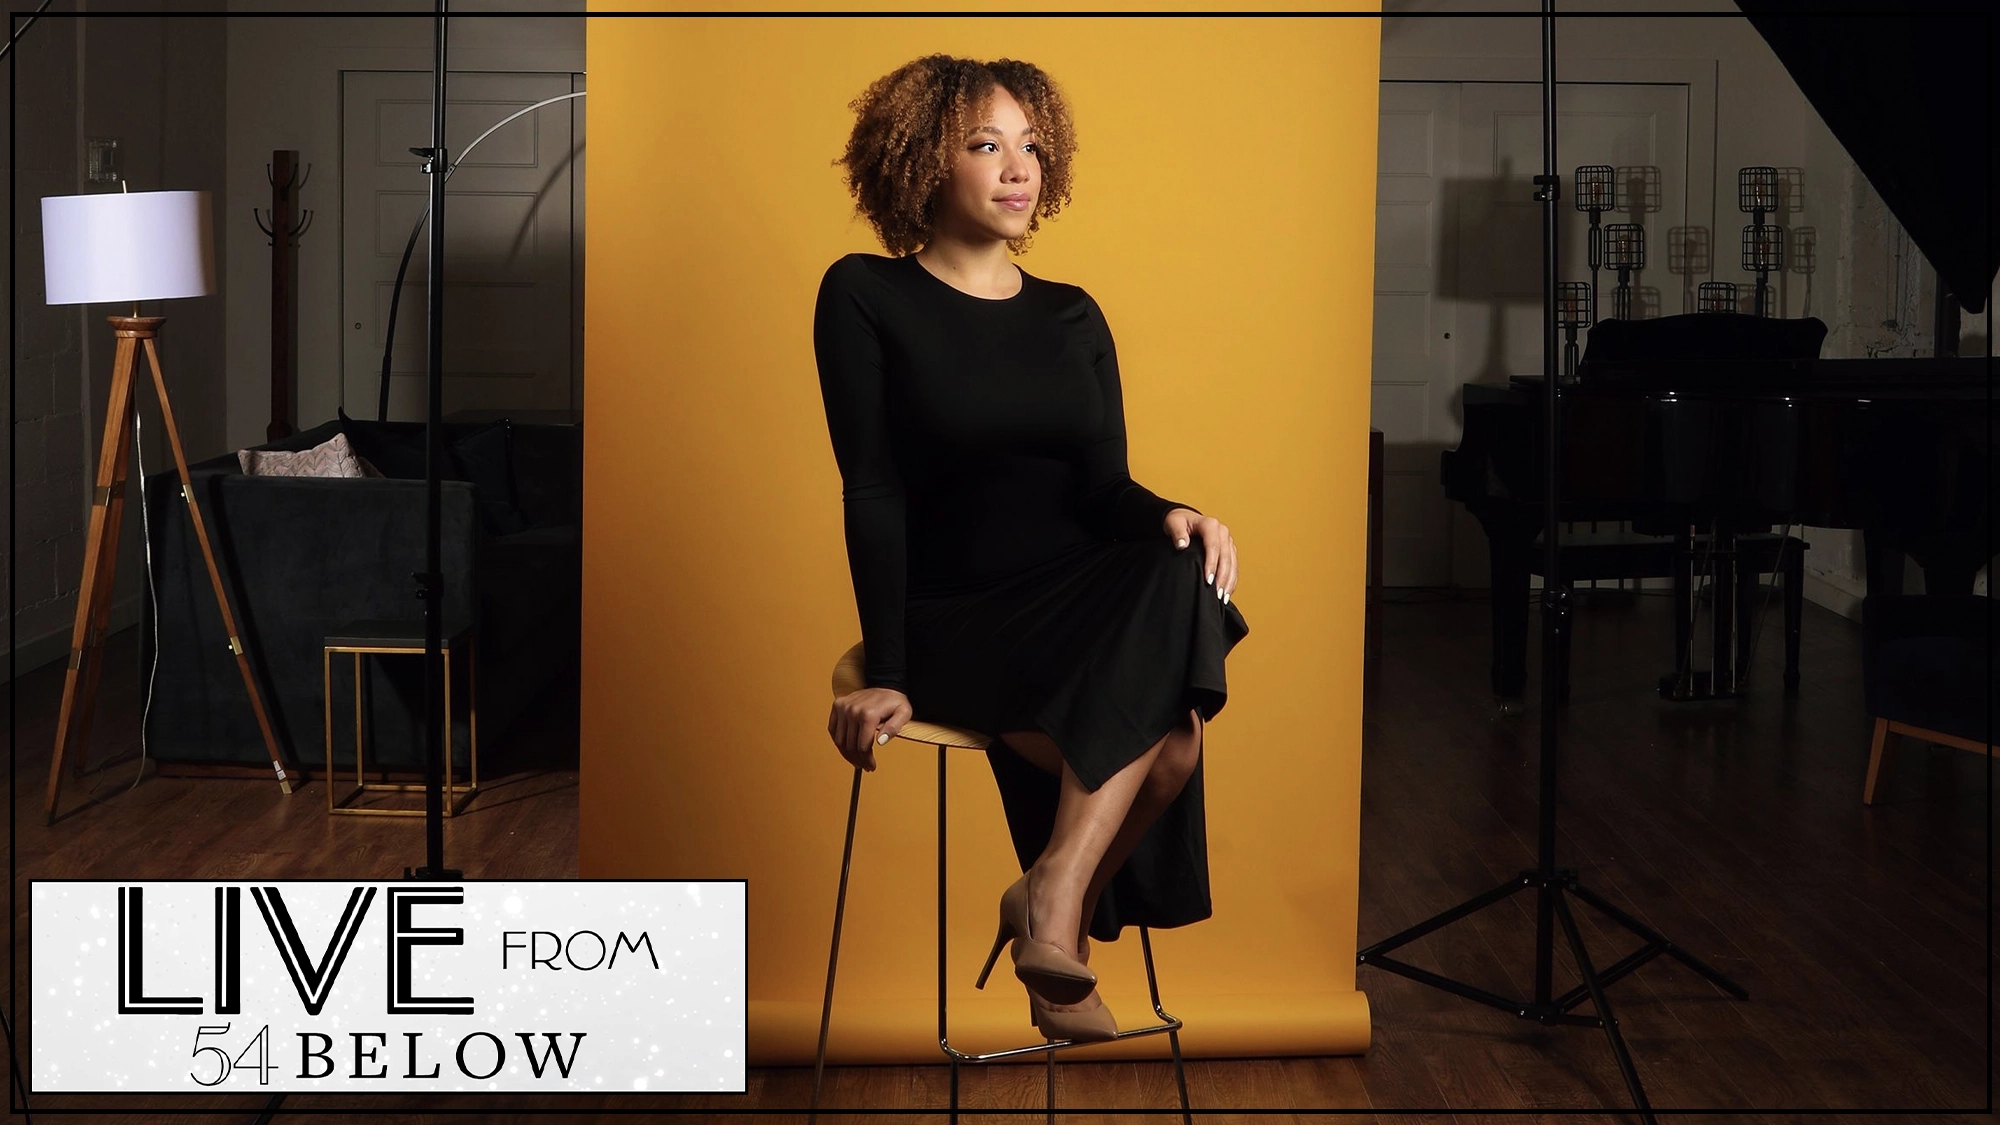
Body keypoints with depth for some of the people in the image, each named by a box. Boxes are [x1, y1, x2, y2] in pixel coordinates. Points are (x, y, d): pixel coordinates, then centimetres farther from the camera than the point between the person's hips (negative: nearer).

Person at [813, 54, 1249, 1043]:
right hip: (955, 614, -4)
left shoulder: (1072, 317, 16)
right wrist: (886, 671, -13)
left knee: (1180, 576, -32)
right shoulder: (865, 297, 4)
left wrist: (1171, 515, -20)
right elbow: (874, 493, -4)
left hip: (1084, 598, 5)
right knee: (1161, 736, -31)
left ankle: (1055, 897, -25)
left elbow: (1102, 484, 4)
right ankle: (1063, 920, -12)